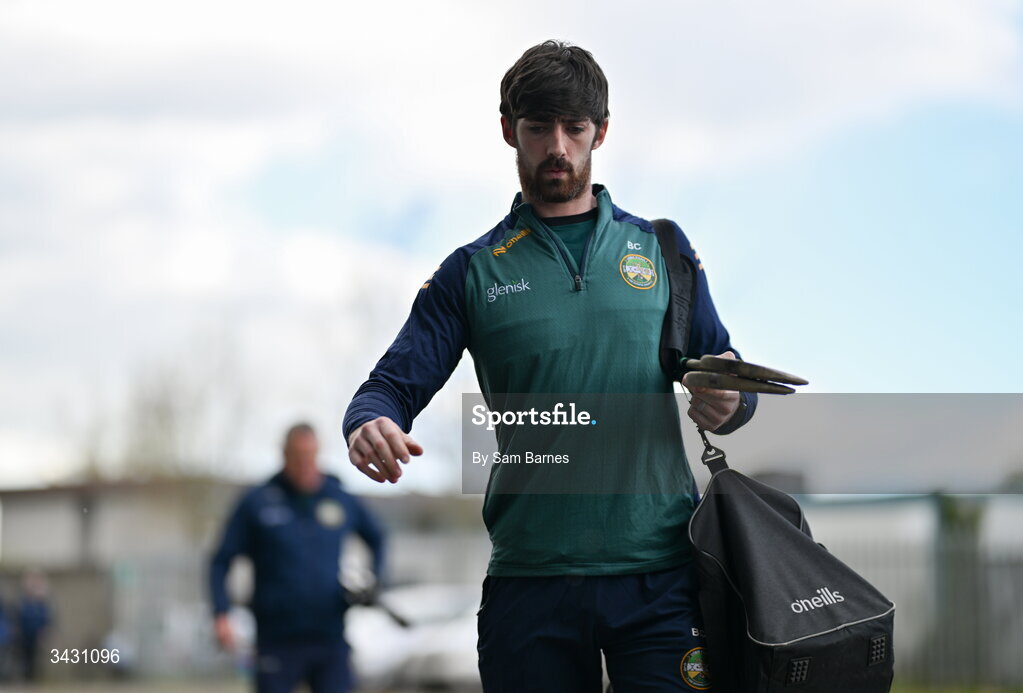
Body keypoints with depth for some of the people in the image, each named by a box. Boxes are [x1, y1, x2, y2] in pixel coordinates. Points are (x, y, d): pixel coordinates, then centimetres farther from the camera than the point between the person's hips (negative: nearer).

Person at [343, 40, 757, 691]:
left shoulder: (662, 248, 12)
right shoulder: (474, 272, 10)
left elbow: (727, 380, 13)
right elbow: (394, 384, 4)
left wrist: (730, 402, -11)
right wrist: (369, 426, -20)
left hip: (661, 571, 0)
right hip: (530, 578, 0)